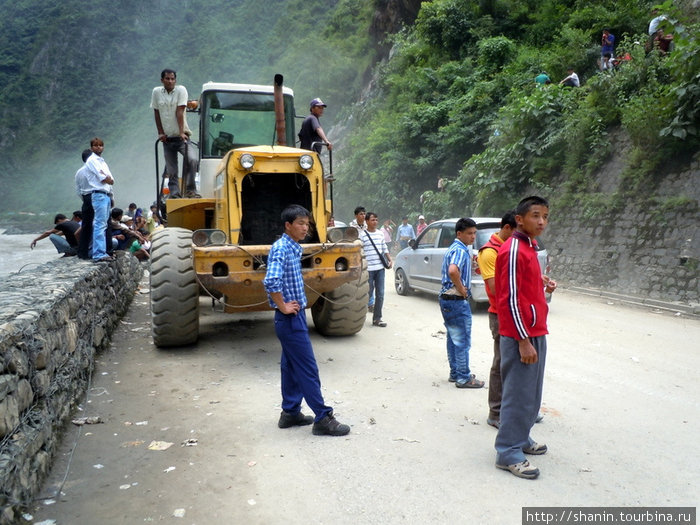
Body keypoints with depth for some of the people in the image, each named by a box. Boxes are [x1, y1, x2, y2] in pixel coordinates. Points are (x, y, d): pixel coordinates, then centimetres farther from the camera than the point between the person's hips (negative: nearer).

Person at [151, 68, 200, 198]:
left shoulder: (181, 90, -2)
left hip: (181, 136, -2)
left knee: (192, 159, -26)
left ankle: (190, 190, -17)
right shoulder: (156, 92, 5)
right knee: (171, 171, 1)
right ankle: (175, 195, 7)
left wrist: (181, 132, -19)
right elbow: (156, 113, 9)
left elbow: (180, 112, -12)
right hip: (167, 138, 3)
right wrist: (160, 133, 2)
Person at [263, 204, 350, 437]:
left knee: (291, 367, 16)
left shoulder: (294, 249, 11)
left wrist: (293, 306, 14)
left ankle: (290, 413, 27)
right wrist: (283, 307, -21)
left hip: (295, 316, 9)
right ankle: (323, 418, 4)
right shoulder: (280, 248, -17)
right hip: (290, 319, -9)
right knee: (308, 369, -4)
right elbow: (271, 281, -31)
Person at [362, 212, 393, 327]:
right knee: (368, 294, 2)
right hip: (368, 269, -5)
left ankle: (377, 319, 10)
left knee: (380, 295, 3)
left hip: (380, 268, 5)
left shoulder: (380, 234, 11)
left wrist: (389, 260, 7)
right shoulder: (363, 235, -7)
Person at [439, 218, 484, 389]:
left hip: (446, 298, 10)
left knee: (453, 338, 16)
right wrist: (461, 289, -23)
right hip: (457, 300, -10)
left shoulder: (454, 248, 15)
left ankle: (455, 373, 26)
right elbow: (453, 271, -36)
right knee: (462, 341, -3)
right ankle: (463, 378, 4)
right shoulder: (461, 250, -17)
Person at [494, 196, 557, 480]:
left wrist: (543, 283, 4)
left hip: (536, 332, 10)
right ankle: (509, 452, 8)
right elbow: (511, 299, -21)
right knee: (519, 394, -2)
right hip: (521, 335, -10)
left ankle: (521, 437, 32)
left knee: (531, 393, 18)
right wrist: (524, 341, -21)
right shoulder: (513, 250, -17)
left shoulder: (529, 247, 13)